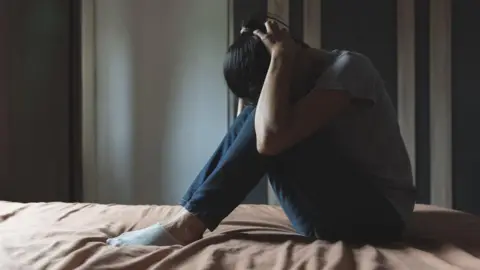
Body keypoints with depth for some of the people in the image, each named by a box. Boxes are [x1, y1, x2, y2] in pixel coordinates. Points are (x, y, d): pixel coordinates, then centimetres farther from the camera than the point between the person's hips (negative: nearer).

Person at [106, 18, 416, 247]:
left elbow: (271, 137, -30)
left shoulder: (349, 67, -16)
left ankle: (188, 225, -14)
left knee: (272, 129, -22)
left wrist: (280, 55, -21)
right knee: (258, 116, -3)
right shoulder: (310, 79, 10)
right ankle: (189, 219, -6)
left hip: (376, 213, -8)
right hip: (335, 210, 8)